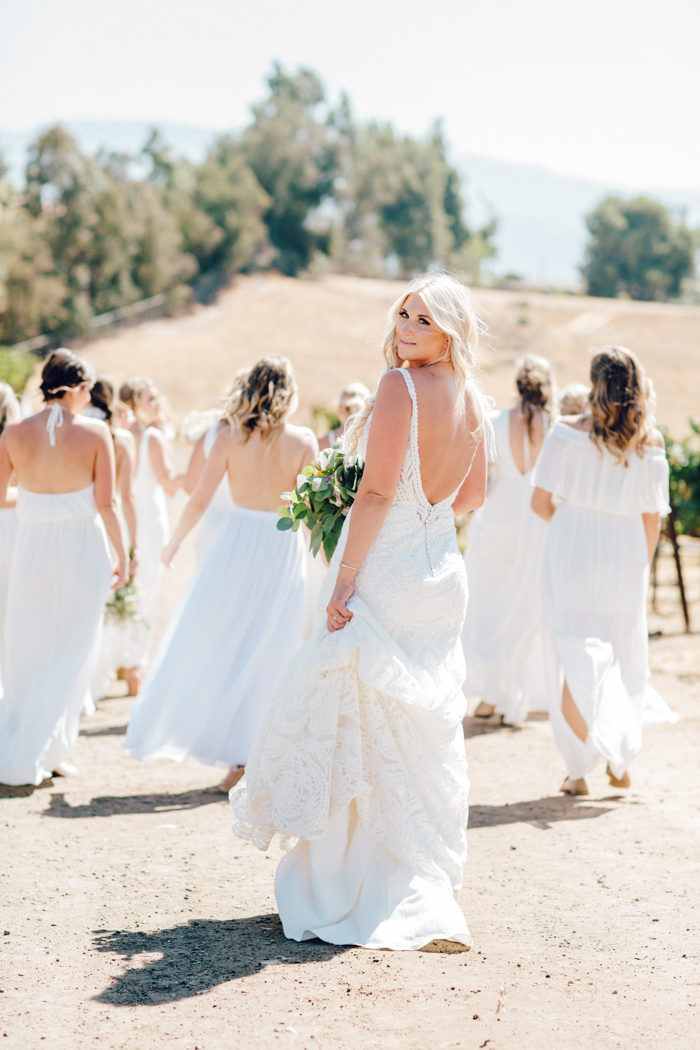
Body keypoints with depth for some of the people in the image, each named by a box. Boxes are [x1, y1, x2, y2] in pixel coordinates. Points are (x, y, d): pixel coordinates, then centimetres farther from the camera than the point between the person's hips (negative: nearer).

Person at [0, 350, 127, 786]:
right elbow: (105, 504, -10)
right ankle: (48, 750, 8)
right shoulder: (95, 432, -9)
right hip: (82, 548, -2)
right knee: (73, 652, 10)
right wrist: (122, 554, 0)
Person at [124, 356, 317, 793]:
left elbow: (200, 500, -5)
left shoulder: (230, 437, -6)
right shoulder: (303, 441, -5)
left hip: (238, 540, 0)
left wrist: (175, 541, 11)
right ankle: (250, 754, 10)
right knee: (268, 654, 9)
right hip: (284, 548, 0)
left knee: (208, 643, 12)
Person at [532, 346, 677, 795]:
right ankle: (621, 760, 26)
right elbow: (652, 518, 0)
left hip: (572, 556, -2)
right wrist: (641, 567, 14)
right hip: (625, 558, 2)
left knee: (576, 662, 6)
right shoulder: (652, 443, -4)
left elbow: (541, 502, -8)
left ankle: (579, 770, 5)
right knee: (624, 659, 18)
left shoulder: (568, 431, -9)